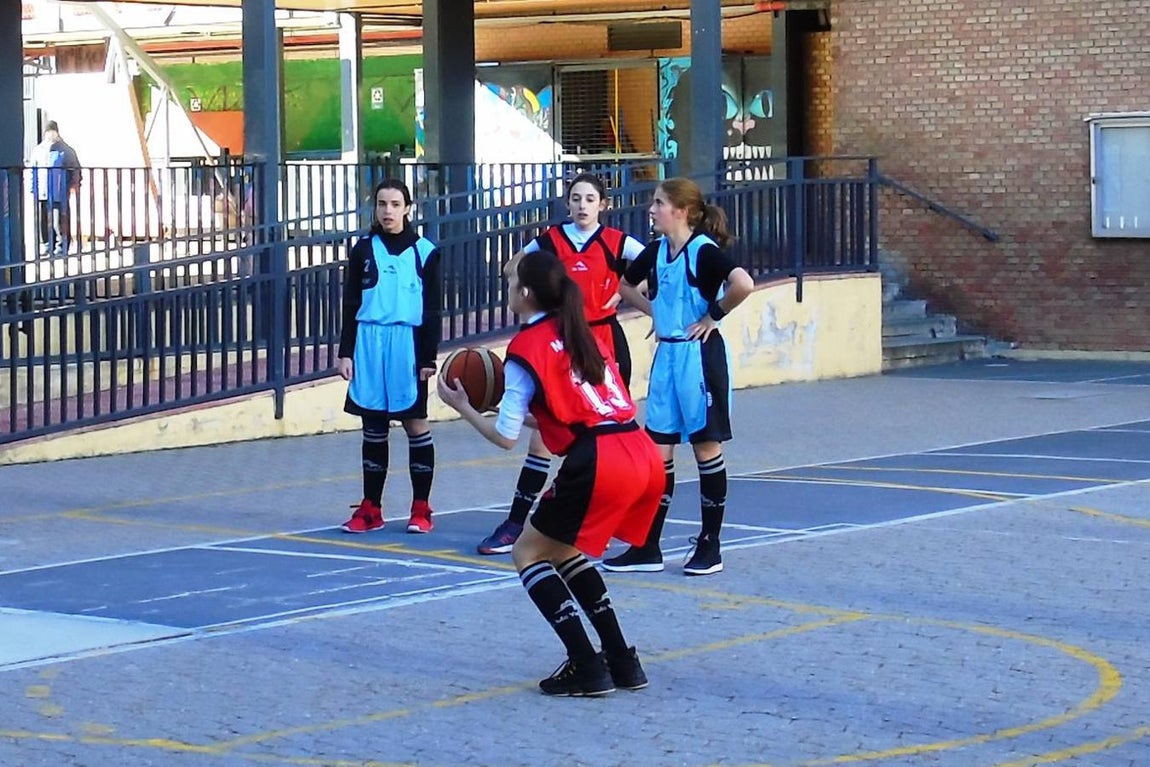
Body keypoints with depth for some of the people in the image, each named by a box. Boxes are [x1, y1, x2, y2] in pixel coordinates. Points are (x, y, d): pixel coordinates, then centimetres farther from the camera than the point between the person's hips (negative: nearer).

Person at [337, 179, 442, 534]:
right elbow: (351, 305, 9)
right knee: (373, 428, 7)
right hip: (369, 344, 2)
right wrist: (346, 352, 2)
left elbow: (433, 310, 1)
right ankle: (370, 509, 13)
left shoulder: (424, 251, 1)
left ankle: (421, 509, 6)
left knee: (416, 424, 0)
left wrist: (429, 357, -5)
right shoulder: (364, 250, 8)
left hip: (408, 345, -2)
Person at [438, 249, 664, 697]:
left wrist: (462, 407, 16)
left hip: (598, 463, -8)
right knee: (562, 549, 25)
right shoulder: (579, 334, 21)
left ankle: (586, 669, 0)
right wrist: (529, 413, 34)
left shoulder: (525, 348, -1)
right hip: (644, 458, 8)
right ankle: (621, 662, 20)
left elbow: (505, 437, 1)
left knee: (528, 553, 9)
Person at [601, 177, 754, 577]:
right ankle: (647, 548, 11)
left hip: (698, 355, -7)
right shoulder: (656, 251, 8)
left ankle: (710, 547, 11)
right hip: (666, 353, 7)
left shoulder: (704, 250, -14)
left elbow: (743, 284, -30)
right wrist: (655, 312, 12)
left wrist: (713, 315, -17)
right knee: (658, 450, 7)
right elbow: (626, 285, 25)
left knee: (706, 446, 2)